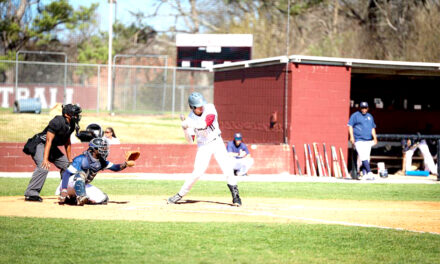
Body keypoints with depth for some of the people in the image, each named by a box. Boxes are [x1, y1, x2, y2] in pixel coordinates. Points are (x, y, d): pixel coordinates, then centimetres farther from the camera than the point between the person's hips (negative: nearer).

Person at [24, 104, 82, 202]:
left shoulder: (71, 125, 2)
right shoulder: (58, 122, -25)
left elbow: (67, 143, 14)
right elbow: (49, 140, -30)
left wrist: (70, 160, 16)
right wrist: (45, 159, -36)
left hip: (52, 147, 10)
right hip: (40, 144, -10)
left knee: (66, 165, 12)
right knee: (43, 167, -30)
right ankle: (31, 194, -31)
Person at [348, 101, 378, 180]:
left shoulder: (370, 116, 19)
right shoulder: (355, 115, 2)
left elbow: (373, 128, 23)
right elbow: (350, 126, -2)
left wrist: (375, 138, 12)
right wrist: (351, 136, -12)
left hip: (368, 140, 6)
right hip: (359, 140, -6)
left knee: (366, 158, 5)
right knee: (363, 157, -18)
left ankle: (365, 174, 8)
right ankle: (369, 173, -25)